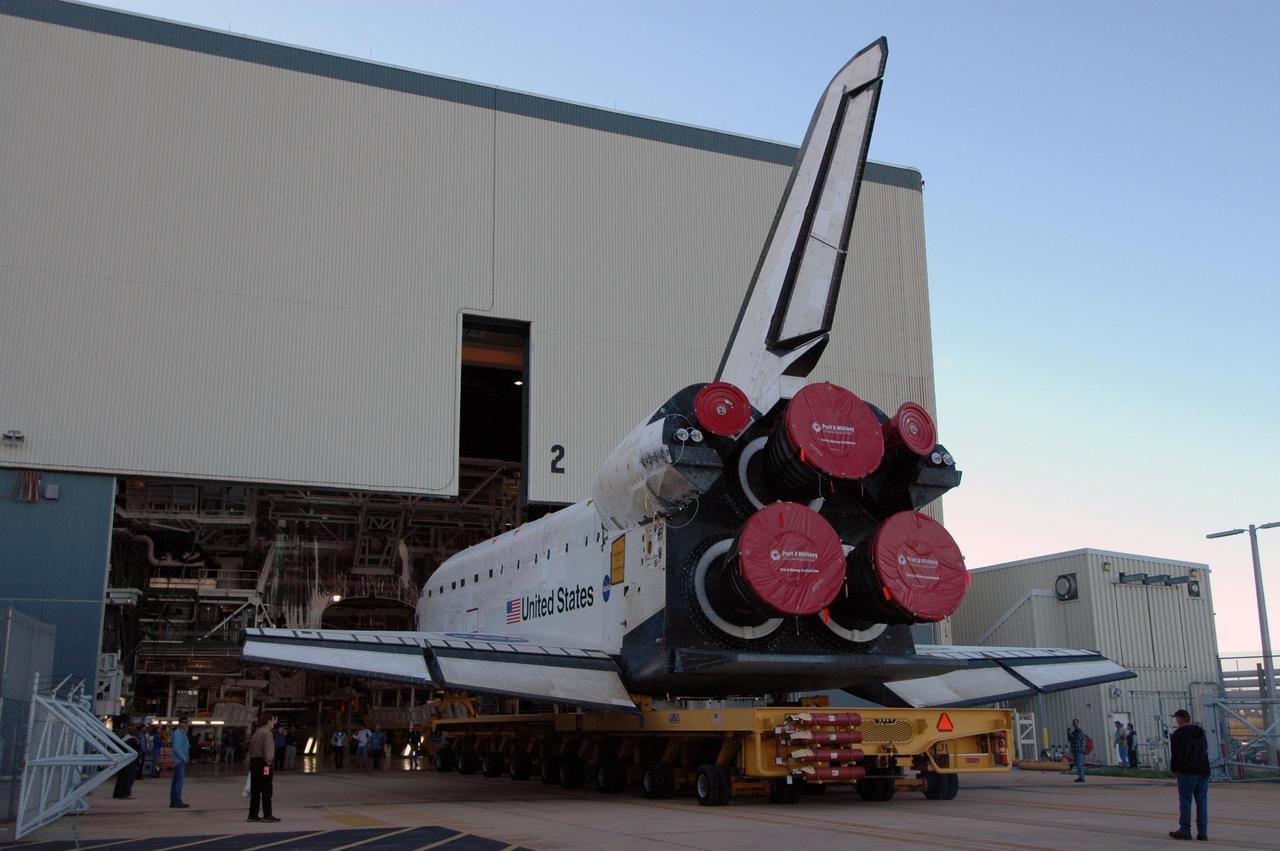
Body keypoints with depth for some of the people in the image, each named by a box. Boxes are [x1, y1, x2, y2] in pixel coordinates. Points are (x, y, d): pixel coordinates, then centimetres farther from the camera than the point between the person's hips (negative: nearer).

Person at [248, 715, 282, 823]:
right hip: (263, 763, -9)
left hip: (254, 762, 9)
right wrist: (268, 761, -20)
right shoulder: (267, 733, -10)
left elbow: (251, 749, 20)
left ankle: (253, 815, 12)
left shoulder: (256, 733, 18)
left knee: (255, 790, 11)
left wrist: (250, 764, 22)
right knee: (266, 790, -5)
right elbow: (268, 749, -20)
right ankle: (267, 815, -4)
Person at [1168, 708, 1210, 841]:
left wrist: (1174, 768, 2)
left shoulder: (1178, 734, -10)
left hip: (1187, 772, -7)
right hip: (1203, 771, 7)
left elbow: (1176, 754, -12)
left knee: (1185, 801, -1)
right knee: (1202, 802, 6)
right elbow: (1206, 750, 21)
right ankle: (1202, 832, 6)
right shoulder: (1200, 733, 15)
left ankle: (1185, 830, 0)